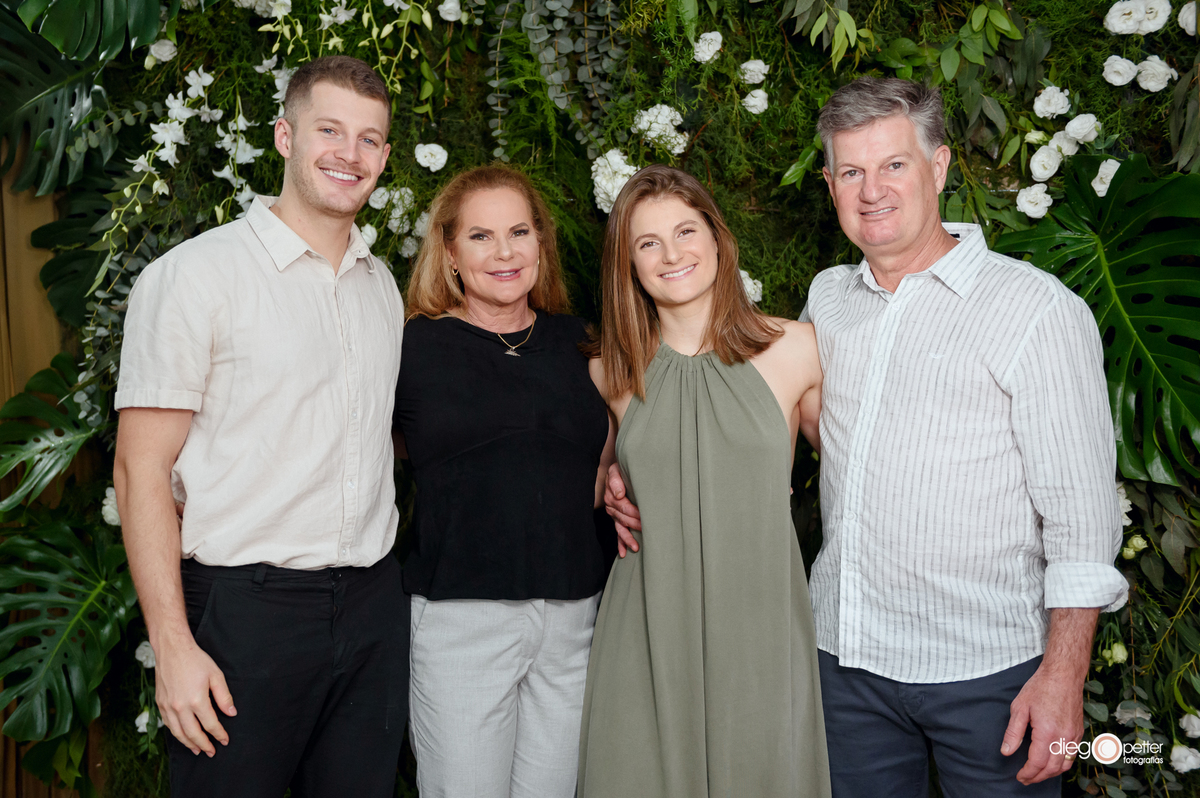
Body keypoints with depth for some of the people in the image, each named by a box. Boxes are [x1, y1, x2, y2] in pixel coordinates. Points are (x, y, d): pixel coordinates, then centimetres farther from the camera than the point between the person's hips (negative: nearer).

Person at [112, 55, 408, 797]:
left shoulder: (384, 285, 12)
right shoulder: (194, 274, -7)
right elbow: (143, 470, -9)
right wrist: (173, 646, -14)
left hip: (374, 604, 5)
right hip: (245, 604, -5)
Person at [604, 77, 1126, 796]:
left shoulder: (1037, 307, -8)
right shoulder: (826, 299, 8)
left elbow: (1080, 509, -10)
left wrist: (1065, 672, -14)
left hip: (988, 667, -4)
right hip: (847, 654, 5)